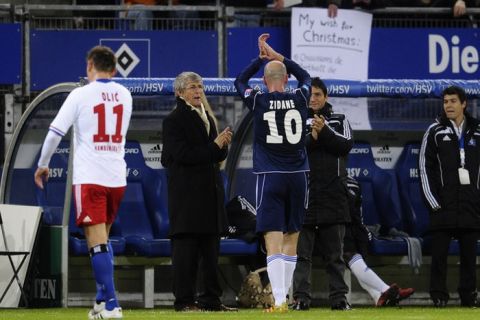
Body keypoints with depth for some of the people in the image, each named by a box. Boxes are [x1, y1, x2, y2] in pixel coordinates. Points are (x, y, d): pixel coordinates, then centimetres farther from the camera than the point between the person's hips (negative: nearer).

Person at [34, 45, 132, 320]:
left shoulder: (81, 95, -6)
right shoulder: (124, 95, 8)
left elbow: (56, 131, -6)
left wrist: (43, 165, 5)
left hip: (89, 178, -5)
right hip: (117, 177, 5)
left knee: (97, 243, -7)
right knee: (103, 239, 19)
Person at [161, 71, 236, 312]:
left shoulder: (207, 118, 19)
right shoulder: (174, 120, -5)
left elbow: (218, 156, 20)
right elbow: (182, 154, -16)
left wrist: (223, 145, -3)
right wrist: (214, 146, -14)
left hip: (210, 191, 8)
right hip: (187, 192, -8)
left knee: (211, 248, 7)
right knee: (186, 247, -7)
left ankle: (211, 299, 11)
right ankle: (184, 300, -6)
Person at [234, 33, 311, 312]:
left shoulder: (258, 101, -3)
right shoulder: (299, 99, 2)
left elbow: (240, 81, 18)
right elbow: (306, 77, 25)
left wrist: (262, 58, 25)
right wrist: (277, 56, 29)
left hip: (270, 178, -3)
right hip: (298, 177, 3)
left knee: (273, 242, -9)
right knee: (291, 238, 14)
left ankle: (279, 300, -20)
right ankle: (283, 296, 19)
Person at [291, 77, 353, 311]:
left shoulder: (339, 121, 13)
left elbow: (346, 145, -3)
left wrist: (324, 131, -15)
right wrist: (312, 137, -14)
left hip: (333, 194, 1)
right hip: (303, 194, -1)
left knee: (334, 252, 4)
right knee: (301, 251, -3)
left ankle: (339, 297, 6)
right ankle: (301, 298, -3)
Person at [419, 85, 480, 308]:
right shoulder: (435, 131, 3)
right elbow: (424, 167, 0)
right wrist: (433, 202, -7)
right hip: (443, 205, -2)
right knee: (439, 253, -3)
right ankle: (438, 296, 1)